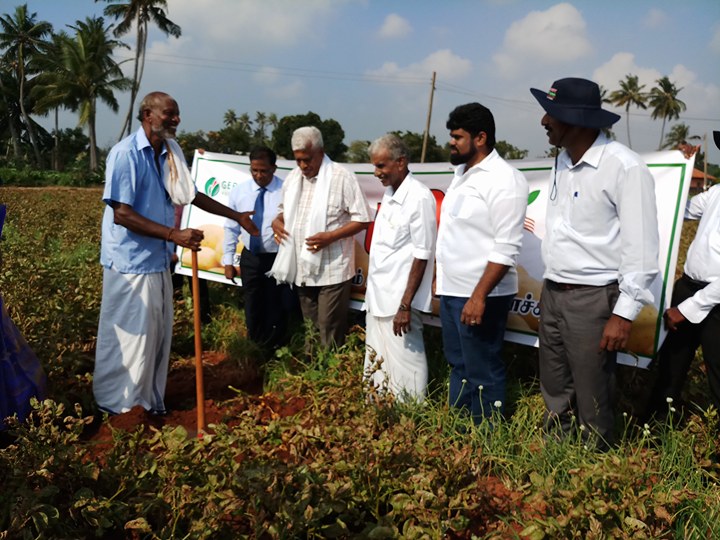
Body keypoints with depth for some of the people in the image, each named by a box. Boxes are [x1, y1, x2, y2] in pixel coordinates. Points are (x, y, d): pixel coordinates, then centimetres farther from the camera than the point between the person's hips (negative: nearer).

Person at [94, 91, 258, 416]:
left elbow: (191, 195, 21)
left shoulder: (170, 154, 7)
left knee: (158, 335, 15)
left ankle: (149, 401, 30)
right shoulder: (126, 154, -16)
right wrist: (174, 235, -26)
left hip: (158, 261, 8)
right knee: (129, 338, 2)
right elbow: (121, 214, -21)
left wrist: (236, 216, 24)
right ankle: (116, 408, 20)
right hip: (131, 263, -8)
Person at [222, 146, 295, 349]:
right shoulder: (239, 191, -2)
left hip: (278, 259, -3)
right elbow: (231, 228, 4)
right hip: (250, 258, 3)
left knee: (275, 309, 12)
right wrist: (228, 260, 3)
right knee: (252, 309, 16)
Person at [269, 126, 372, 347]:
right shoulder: (292, 178, 9)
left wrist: (331, 236, -22)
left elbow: (362, 219, -11)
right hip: (302, 269, 6)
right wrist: (277, 222, 0)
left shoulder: (342, 177, -12)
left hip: (331, 270, -6)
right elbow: (286, 210, 23)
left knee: (329, 332, -1)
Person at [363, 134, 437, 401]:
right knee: (377, 362, 16)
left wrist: (405, 305, -18)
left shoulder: (419, 197, -15)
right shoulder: (389, 193, 10)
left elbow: (422, 256, -17)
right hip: (377, 297, 9)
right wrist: (372, 292, 15)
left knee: (404, 366, 1)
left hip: (399, 300, -8)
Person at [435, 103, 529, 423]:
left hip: (479, 295, -9)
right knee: (458, 366, 18)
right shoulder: (462, 174, 13)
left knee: (482, 373, 3)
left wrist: (479, 296, -23)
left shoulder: (504, 179, -14)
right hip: (452, 290, 9)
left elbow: (507, 249, -20)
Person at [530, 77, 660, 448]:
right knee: (555, 396, 18)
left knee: (592, 402, 6)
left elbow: (641, 249, -16)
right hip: (552, 294, 7)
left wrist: (624, 314, -17)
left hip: (593, 300, -7)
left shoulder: (624, 167, -15)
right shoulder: (562, 160, 9)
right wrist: (549, 289, 16)